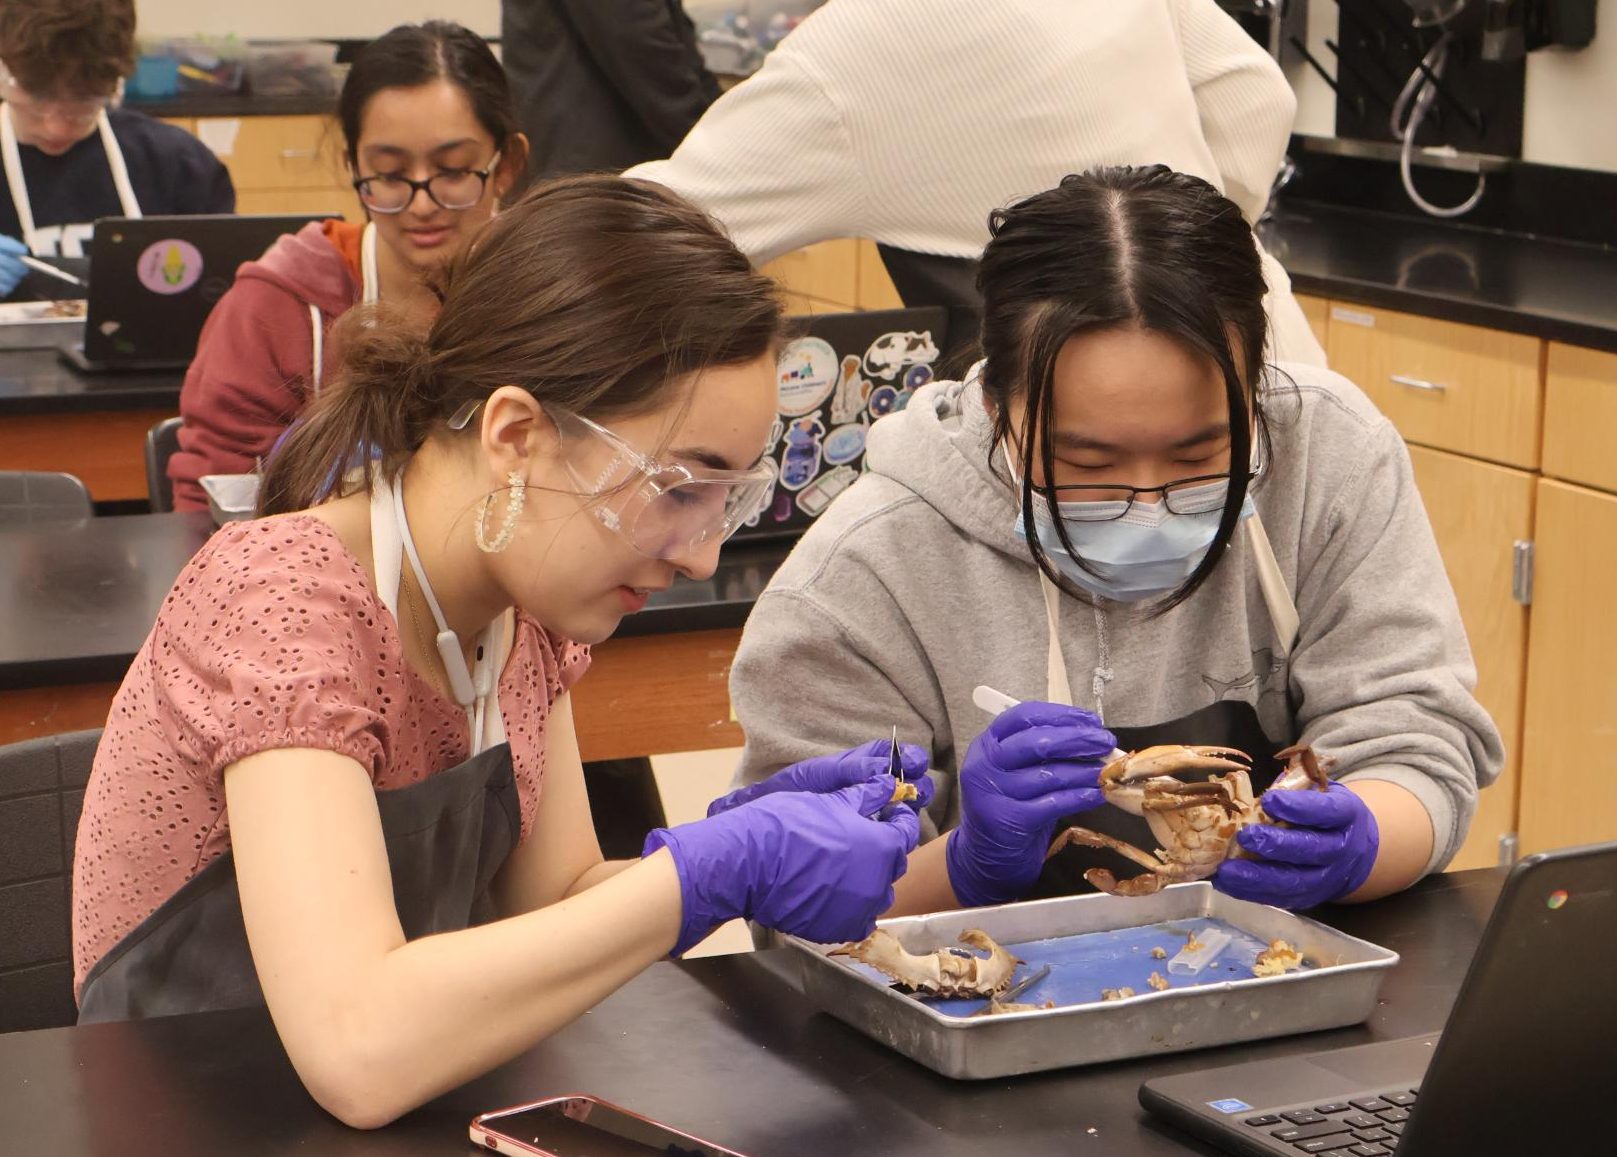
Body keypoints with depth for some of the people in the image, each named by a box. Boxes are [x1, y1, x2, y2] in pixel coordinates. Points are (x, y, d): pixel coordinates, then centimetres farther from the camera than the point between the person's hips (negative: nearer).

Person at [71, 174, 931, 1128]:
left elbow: (554, 904, 7)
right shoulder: (286, 602, -21)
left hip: (410, 1112, 6)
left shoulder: (527, 602, 1)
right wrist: (707, 872, -27)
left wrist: (746, 846, -10)